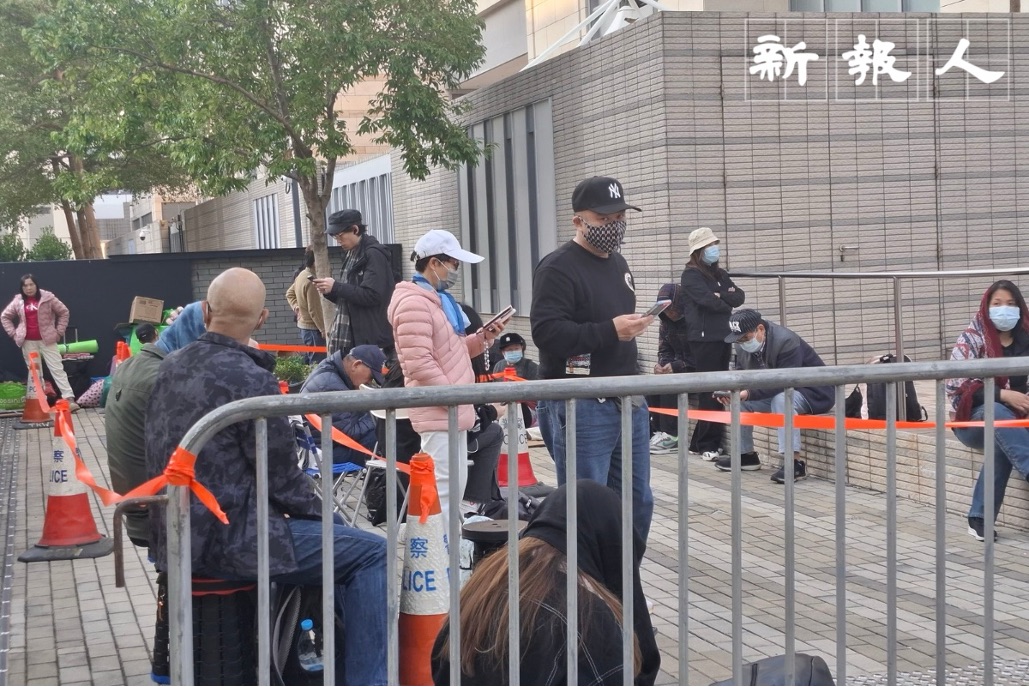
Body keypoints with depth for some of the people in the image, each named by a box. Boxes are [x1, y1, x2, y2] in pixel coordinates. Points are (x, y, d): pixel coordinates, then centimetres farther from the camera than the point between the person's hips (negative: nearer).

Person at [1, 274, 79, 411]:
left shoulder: (47, 297, -3)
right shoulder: (18, 301, 5)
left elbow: (64, 312, 2)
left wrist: (59, 331, -2)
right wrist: (13, 333, 6)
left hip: (47, 340, -3)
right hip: (28, 342, 3)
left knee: (57, 369, -7)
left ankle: (69, 399, -14)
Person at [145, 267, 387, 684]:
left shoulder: (171, 368, 6)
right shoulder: (251, 379, -18)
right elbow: (282, 476, -15)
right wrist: (318, 509, 6)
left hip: (177, 533, 9)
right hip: (227, 540, -9)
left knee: (332, 534, 28)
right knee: (371, 553, -4)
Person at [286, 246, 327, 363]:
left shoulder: (301, 275, 8)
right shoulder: (311, 281, -21)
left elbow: (289, 294, 22)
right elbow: (314, 310, -21)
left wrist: (296, 307, 11)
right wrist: (324, 329, -15)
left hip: (303, 325, 10)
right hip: (313, 328, -10)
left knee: (309, 361, 16)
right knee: (317, 363, -8)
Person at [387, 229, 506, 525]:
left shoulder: (439, 299, 18)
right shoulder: (413, 303, -16)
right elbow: (418, 363, -23)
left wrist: (482, 338, 8)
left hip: (453, 412, 11)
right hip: (438, 412, -11)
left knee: (454, 486, 15)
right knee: (443, 488, -10)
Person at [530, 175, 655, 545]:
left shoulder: (618, 263, 17)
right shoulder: (557, 268, -11)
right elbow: (546, 333, -22)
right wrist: (610, 331, -26)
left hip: (629, 402, 9)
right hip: (580, 407, -9)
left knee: (637, 503, 12)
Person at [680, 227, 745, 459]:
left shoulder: (720, 274, 18)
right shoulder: (691, 274, -5)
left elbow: (740, 296, 7)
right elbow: (708, 300, -17)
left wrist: (721, 296, -11)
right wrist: (728, 304, 0)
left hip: (723, 336, 7)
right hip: (704, 338, -7)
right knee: (709, 391, -8)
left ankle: (700, 441, 12)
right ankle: (708, 445, -4)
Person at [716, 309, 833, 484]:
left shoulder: (787, 342, -30)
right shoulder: (743, 345, -6)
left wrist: (749, 393, -40)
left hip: (813, 393, -8)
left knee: (781, 400, -37)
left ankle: (794, 462, -36)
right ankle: (745, 454, 13)